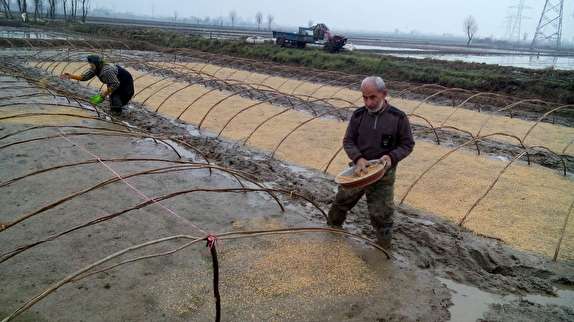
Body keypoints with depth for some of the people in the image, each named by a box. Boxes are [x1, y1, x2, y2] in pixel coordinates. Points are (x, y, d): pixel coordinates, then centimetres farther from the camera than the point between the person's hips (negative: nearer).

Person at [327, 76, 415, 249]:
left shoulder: (398, 117, -10)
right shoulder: (358, 115, -3)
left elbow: (407, 144, -3)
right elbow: (348, 141, -1)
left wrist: (392, 157, -21)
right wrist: (358, 158, -20)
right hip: (358, 170, 3)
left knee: (381, 215, 3)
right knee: (341, 202, 17)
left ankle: (384, 249, 23)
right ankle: (331, 230, 43)